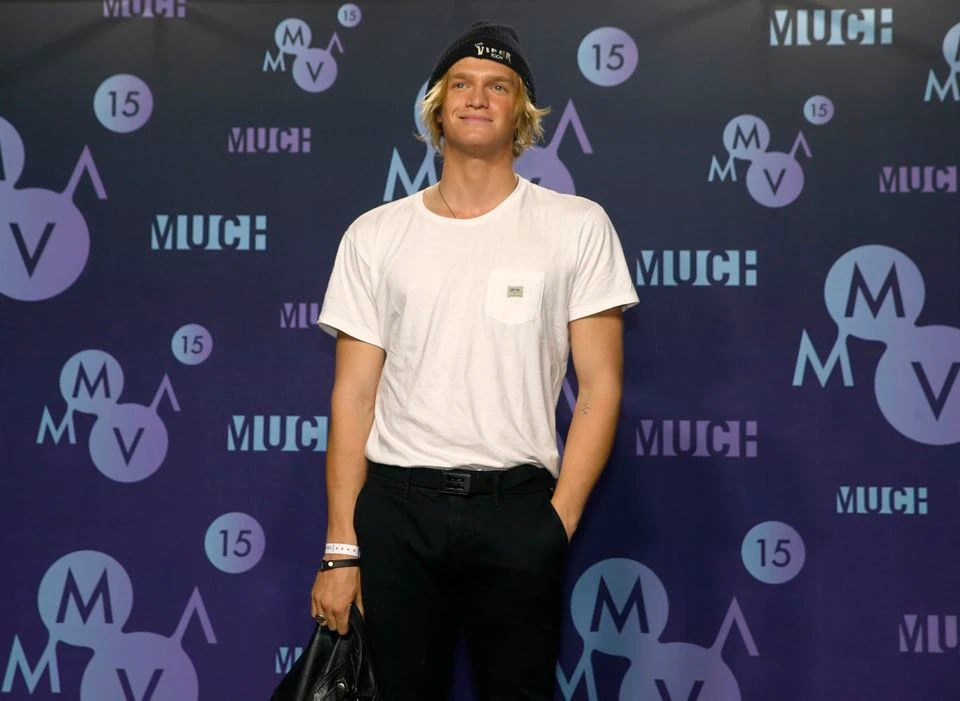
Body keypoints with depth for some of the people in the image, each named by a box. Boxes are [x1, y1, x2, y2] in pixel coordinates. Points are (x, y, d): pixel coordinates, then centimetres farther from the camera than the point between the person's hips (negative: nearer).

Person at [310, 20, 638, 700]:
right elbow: (353, 395, 4)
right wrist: (341, 548, -1)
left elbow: (600, 387, 0)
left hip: (516, 507, -1)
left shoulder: (577, 226, 1)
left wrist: (556, 525, -7)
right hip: (396, 506, 1)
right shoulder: (375, 234, 6)